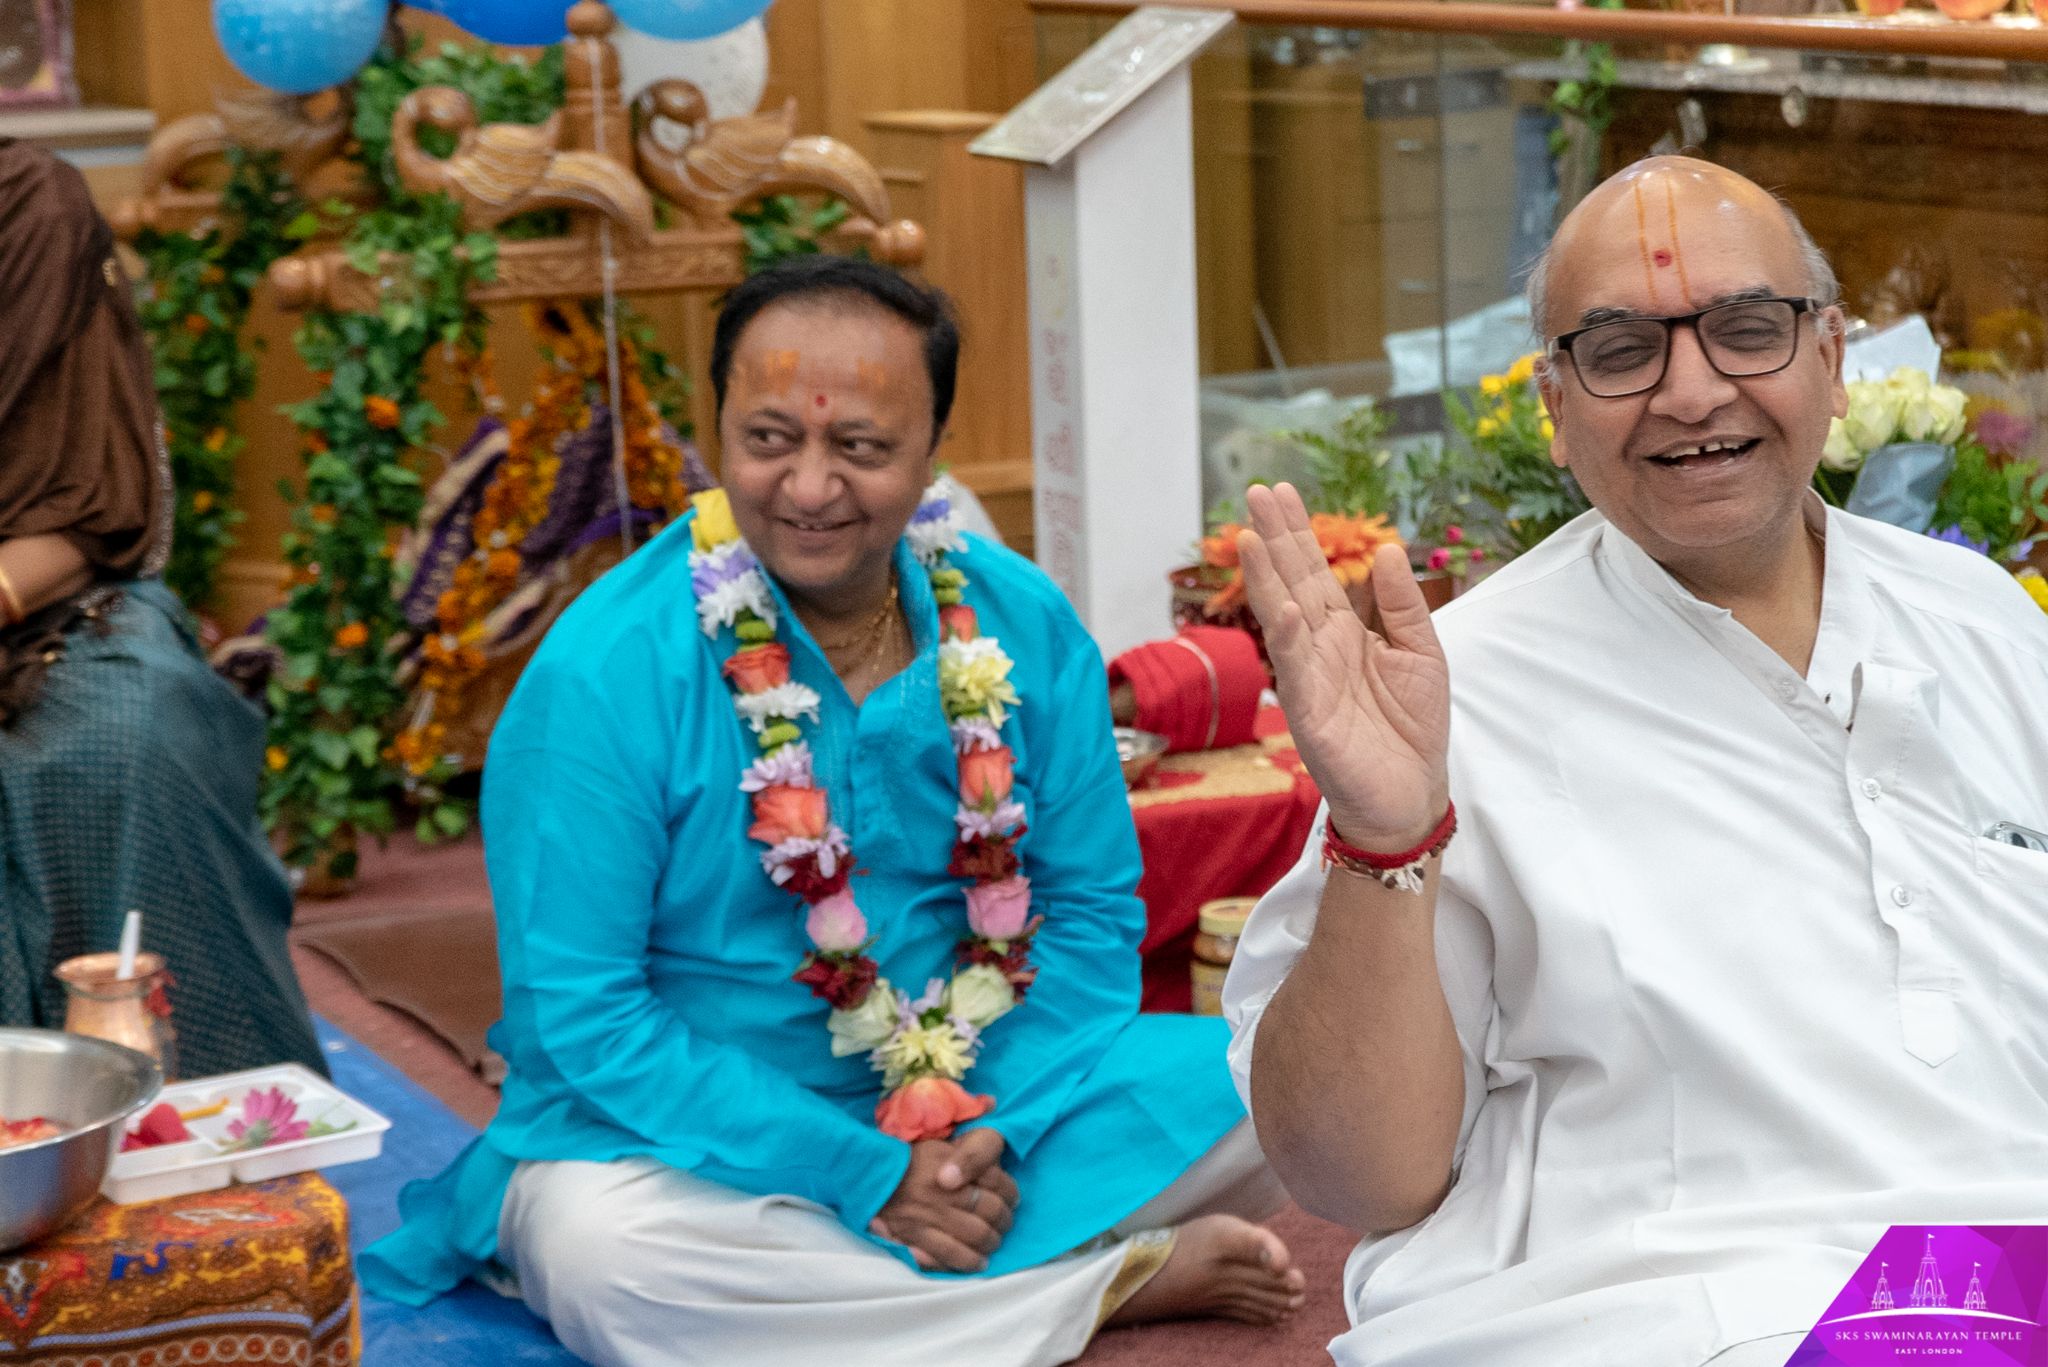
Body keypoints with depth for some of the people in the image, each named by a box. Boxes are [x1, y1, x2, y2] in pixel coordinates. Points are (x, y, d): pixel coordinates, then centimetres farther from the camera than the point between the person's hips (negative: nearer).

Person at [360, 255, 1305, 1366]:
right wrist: (864, 1176, -21)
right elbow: (579, 1014, -17)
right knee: (600, 1248, -36)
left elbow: (1091, 910, 3)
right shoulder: (601, 676, -16)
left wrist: (995, 1130, -15)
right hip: (701, 1143, -3)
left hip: (993, 1101, 4)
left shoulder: (1023, 628, -3)